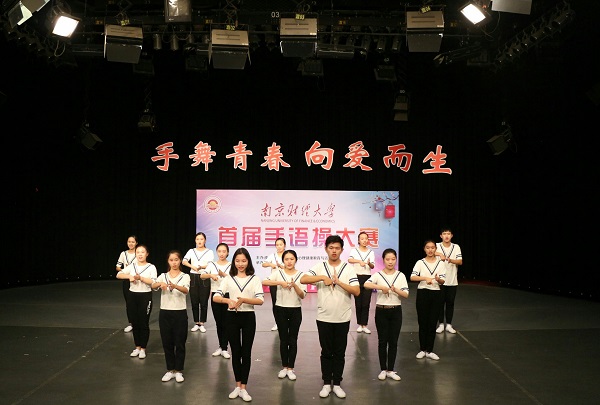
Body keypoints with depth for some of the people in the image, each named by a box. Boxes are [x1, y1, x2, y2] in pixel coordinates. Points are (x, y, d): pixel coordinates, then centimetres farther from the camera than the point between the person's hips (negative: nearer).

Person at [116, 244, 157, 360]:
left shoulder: (151, 267, -5)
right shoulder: (132, 266, 5)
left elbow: (154, 282, -16)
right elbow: (118, 275, -2)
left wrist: (140, 278, -23)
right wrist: (129, 276, -18)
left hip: (145, 296, -4)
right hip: (132, 296, 4)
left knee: (144, 323, 3)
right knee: (135, 323, 11)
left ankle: (143, 349, 14)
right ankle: (137, 347, 24)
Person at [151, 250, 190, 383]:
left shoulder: (185, 276, -2)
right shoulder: (163, 276, 5)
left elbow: (186, 290, -23)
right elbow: (153, 286, -15)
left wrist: (175, 286, -44)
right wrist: (160, 284, -38)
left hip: (180, 313, -2)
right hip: (165, 313, 2)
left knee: (180, 343, 4)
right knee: (167, 343, 9)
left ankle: (178, 371, 17)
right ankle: (170, 370, 22)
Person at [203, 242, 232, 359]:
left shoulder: (231, 266, -2)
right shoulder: (212, 264, 3)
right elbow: (202, 276, -12)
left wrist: (223, 274, -32)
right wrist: (211, 275, -31)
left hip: (227, 295, -2)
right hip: (215, 295, 2)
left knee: (225, 322, -1)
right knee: (218, 322, 10)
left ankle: (224, 348, 7)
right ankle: (221, 347, 22)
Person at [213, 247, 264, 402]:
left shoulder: (255, 279, -1)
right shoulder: (228, 279, 2)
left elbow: (260, 300, -11)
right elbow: (215, 297, -7)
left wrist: (242, 299, -24)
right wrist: (229, 301, -26)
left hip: (248, 317, -1)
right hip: (232, 317, 1)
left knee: (246, 352, 3)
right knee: (236, 352, 9)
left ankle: (243, 388, 10)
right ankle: (237, 386, 20)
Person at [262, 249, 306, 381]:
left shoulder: (301, 275, -3)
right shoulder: (278, 273, -2)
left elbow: (302, 295, -7)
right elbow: (264, 282, -18)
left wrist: (294, 285, -24)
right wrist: (280, 282, -25)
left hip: (295, 310, 0)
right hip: (281, 310, 0)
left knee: (293, 340, 4)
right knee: (283, 339, 8)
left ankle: (291, 368, 14)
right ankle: (284, 367, 19)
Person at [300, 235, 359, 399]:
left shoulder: (348, 268, -1)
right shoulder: (319, 267, -1)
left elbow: (357, 291, -10)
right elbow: (303, 279, -15)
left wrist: (339, 282, -18)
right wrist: (323, 277, -22)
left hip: (343, 318, 0)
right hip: (324, 317, 0)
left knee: (339, 352, 9)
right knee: (326, 352, 9)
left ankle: (337, 384, 20)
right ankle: (326, 383, 20)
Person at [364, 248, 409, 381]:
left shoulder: (401, 276, 2)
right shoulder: (378, 275, -5)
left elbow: (406, 294, -5)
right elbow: (366, 284, -24)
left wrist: (396, 290, -22)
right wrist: (381, 287, -33)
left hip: (396, 311, 2)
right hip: (381, 311, -2)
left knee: (393, 341, 7)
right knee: (382, 341, 6)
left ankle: (390, 370, 17)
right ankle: (383, 370, 18)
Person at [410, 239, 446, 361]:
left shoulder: (441, 263, 4)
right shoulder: (420, 263, -1)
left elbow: (442, 281, -2)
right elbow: (412, 277, -14)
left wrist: (438, 279, -24)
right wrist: (425, 278, -28)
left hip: (436, 294, 1)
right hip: (422, 293, -1)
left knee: (432, 323, 5)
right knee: (423, 322, 5)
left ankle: (429, 351, 14)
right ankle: (422, 350, 16)